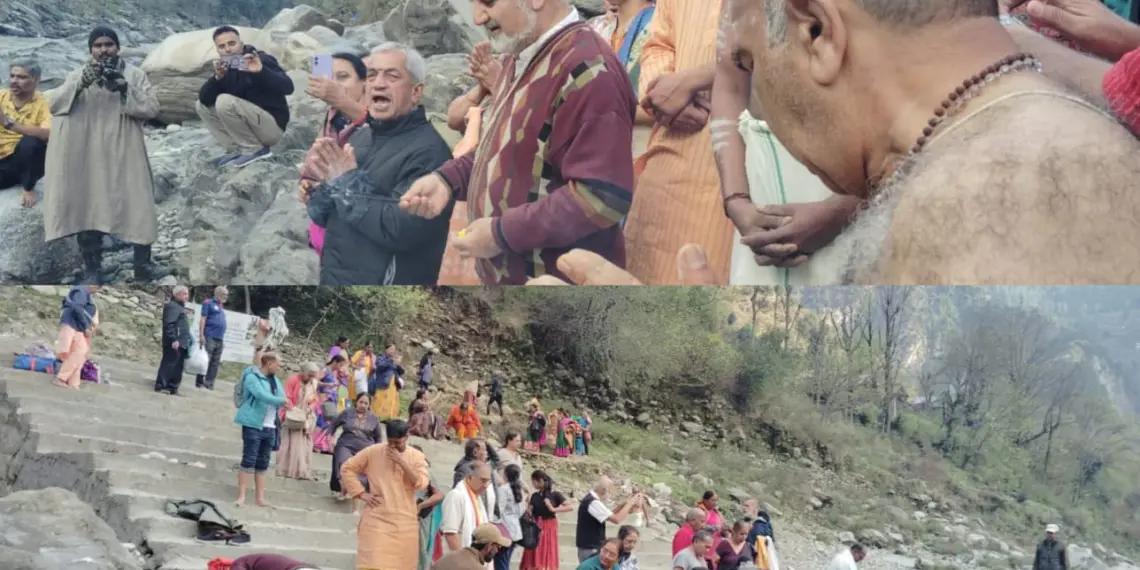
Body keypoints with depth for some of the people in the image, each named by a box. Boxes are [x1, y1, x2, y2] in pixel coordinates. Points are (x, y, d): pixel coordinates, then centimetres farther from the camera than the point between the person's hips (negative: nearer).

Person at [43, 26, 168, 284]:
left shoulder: (134, 74, 6)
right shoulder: (78, 75, 9)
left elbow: (152, 109, -4)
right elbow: (55, 105, -4)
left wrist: (125, 88, -18)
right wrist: (81, 83, -20)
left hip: (124, 156, 0)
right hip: (88, 158, 1)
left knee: (138, 207, -3)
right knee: (87, 210, 0)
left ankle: (143, 267, 7)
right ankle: (92, 271, 6)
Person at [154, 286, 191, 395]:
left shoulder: (179, 306, 20)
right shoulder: (172, 306, -12)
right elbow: (169, 324, -21)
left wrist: (186, 340, 21)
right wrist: (174, 340, -25)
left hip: (181, 342, 10)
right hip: (175, 342, -10)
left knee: (178, 366, 12)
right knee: (169, 364, -7)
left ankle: (173, 387, 17)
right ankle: (160, 386, -4)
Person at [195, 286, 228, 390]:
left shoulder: (221, 306, 21)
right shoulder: (208, 303, -1)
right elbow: (203, 319, -7)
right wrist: (201, 335, -15)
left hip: (219, 339, 8)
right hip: (210, 337, -8)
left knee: (215, 363, 4)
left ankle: (209, 384, 6)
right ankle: (199, 382, -6)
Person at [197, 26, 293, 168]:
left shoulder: (261, 60, -13)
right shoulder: (225, 68, 6)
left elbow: (288, 88, -27)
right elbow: (204, 99, -6)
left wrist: (261, 71, -41)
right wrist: (217, 77, -24)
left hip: (272, 125, -8)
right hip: (250, 127, 8)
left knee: (225, 102, -24)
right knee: (203, 106, 5)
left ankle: (255, 150, -13)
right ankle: (235, 151, 1)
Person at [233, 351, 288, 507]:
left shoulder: (274, 380, 15)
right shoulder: (252, 377, -9)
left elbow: (282, 396, 8)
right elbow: (262, 395, -22)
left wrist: (284, 403, -14)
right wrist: (281, 401, -20)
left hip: (270, 427, 7)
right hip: (253, 425, -7)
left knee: (263, 464, 9)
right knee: (248, 460, -6)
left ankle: (260, 498, 12)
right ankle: (241, 496, -3)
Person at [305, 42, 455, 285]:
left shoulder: (428, 150, -16)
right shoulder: (361, 137, 8)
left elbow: (403, 230, -27)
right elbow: (323, 217, 9)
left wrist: (346, 182, -18)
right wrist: (324, 182, -11)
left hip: (382, 281, -7)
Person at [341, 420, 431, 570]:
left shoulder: (416, 456, 3)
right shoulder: (373, 452, 0)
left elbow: (422, 483, -10)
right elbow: (347, 468, 7)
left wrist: (402, 462, -18)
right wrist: (361, 493, -2)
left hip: (404, 522, 2)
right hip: (377, 519, -2)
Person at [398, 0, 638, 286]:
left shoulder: (587, 70, -24)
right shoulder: (521, 59, 9)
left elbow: (603, 196, -28)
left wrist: (502, 233, -23)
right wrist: (448, 179, 5)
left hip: (556, 280, -9)